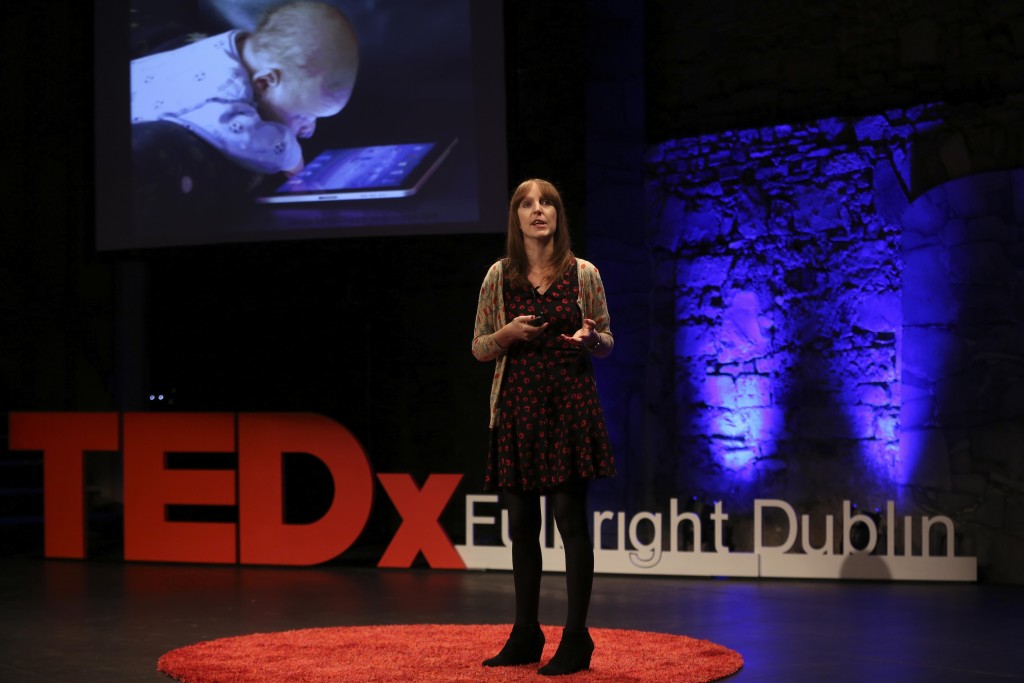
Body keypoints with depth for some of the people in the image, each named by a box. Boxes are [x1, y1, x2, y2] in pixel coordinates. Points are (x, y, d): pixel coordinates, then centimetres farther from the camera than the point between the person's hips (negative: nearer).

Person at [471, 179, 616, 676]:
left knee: (570, 518, -4)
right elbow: (479, 348, 9)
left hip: (570, 406, -2)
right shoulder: (499, 276, 5)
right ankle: (525, 636, 19)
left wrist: (589, 339, -14)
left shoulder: (583, 274, 1)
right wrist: (508, 333, -11)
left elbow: (607, 341, 8)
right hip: (516, 407, 2)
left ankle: (576, 640, 3)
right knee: (521, 523, 7)